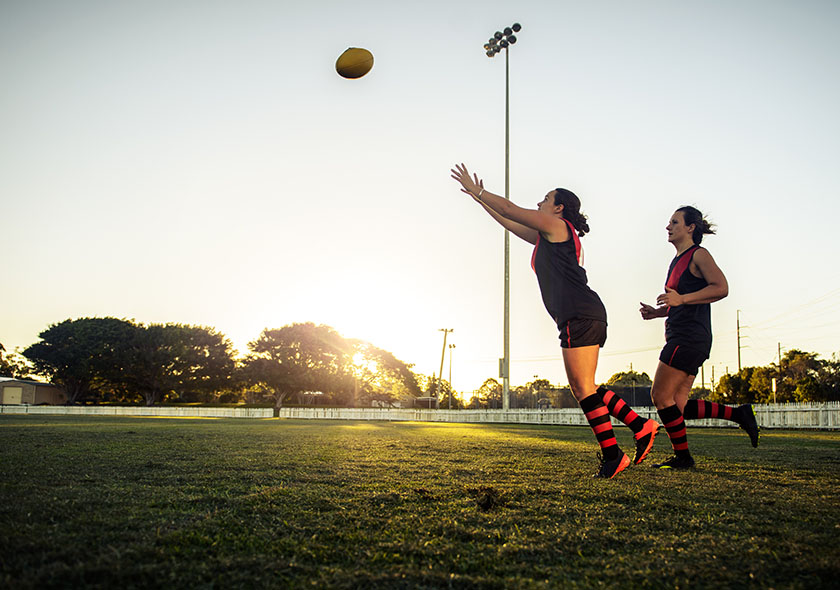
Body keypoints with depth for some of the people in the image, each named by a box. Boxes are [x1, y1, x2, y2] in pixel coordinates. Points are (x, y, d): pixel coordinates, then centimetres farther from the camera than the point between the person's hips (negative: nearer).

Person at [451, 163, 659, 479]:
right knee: (582, 388, 10)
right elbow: (509, 222, 34)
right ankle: (640, 426, 9)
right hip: (585, 316, 10)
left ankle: (611, 455, -9)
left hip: (580, 314, -10)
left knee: (583, 387, -10)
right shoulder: (547, 237, 26)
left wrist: (476, 190, 13)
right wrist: (480, 198, 35)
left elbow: (509, 209, 2)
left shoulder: (556, 225, 1)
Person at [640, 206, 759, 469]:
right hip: (681, 338, 10)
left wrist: (681, 299, -24)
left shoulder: (698, 255, -4)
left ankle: (682, 456, 0)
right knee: (677, 404, 6)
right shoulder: (678, 261, 23)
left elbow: (721, 287, -18)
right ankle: (738, 413, 12)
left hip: (689, 337, -10)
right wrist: (657, 312, 15)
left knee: (661, 396, -9)